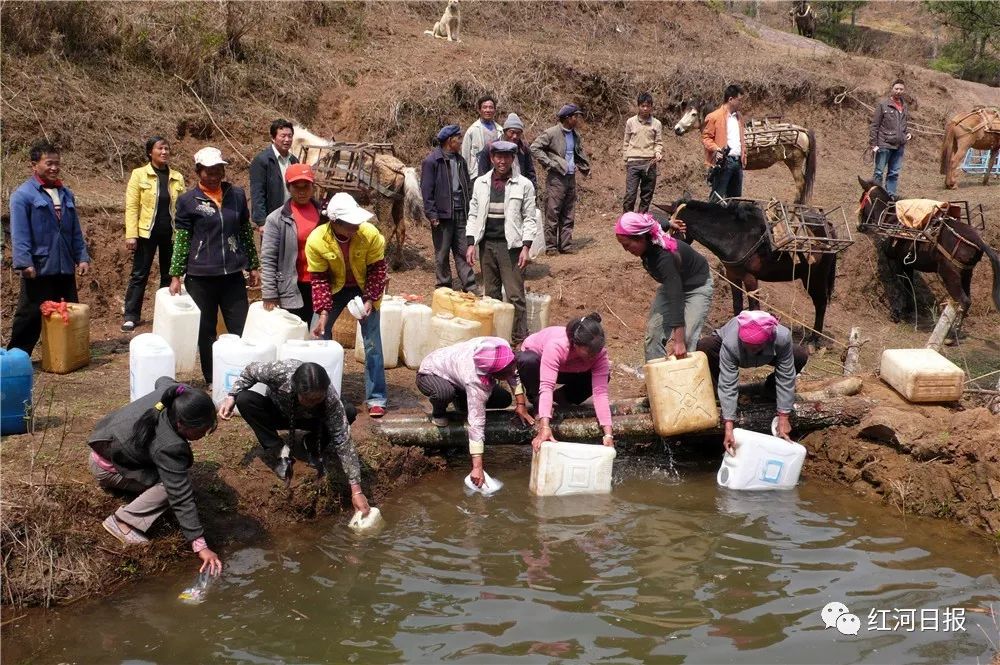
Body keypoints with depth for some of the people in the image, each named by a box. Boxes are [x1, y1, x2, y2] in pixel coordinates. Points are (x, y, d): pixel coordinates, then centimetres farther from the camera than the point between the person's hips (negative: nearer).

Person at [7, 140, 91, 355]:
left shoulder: (65, 194, 13)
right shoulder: (23, 195, -7)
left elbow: (75, 231, 16)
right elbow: (19, 234, -12)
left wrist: (82, 257, 9)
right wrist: (24, 263, -20)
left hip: (65, 269, 6)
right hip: (39, 269, -6)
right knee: (30, 316, 0)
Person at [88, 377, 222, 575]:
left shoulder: (174, 394, -21)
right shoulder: (168, 446, -41)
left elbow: (162, 380, 6)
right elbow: (181, 498, -39)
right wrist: (200, 545, -38)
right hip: (108, 467, -8)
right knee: (172, 486, -23)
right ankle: (122, 521, -16)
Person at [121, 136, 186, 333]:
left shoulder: (177, 178, 7)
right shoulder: (139, 175, -1)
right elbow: (131, 206, -5)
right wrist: (131, 235, -13)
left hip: (171, 234, 3)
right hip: (147, 233, -3)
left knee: (169, 276, 9)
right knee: (139, 275, 1)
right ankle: (131, 316, 6)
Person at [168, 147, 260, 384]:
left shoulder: (237, 195, 5)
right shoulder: (188, 201, -3)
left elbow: (246, 233, 12)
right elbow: (180, 241, -1)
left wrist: (253, 266, 12)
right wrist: (175, 276, -4)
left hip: (233, 275, 2)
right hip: (200, 277, -2)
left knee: (241, 329, 1)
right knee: (205, 332, 7)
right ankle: (211, 380, 18)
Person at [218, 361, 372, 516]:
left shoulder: (331, 398, -39)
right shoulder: (279, 371, -40)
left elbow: (344, 442, -36)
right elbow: (250, 370, -16)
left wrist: (356, 490, -39)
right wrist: (231, 396, -28)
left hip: (310, 421, 0)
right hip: (278, 414, 0)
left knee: (349, 413, -27)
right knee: (243, 399, -30)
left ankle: (312, 447, -3)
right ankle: (280, 452, -17)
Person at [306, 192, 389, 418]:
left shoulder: (370, 234, -28)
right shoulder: (316, 241, -27)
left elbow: (378, 269, -15)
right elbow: (319, 279, -17)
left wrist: (370, 300, -23)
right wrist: (324, 312, -24)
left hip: (364, 289, -1)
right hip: (335, 288, 1)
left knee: (372, 343, -6)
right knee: (320, 336, 1)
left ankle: (376, 399, 2)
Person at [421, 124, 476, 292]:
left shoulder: (460, 160, 13)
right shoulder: (431, 161, -8)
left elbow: (468, 186, 18)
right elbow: (427, 190, -10)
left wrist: (469, 208, 9)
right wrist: (432, 214, -14)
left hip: (461, 214, 5)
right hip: (443, 214, -5)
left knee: (463, 252, 6)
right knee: (442, 254, 6)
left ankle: (470, 288, 9)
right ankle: (443, 288, 14)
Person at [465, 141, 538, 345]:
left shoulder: (524, 185, -2)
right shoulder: (480, 183, 7)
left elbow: (530, 218, -1)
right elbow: (474, 215, 10)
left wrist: (526, 247, -9)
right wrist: (471, 244, 2)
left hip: (511, 246, -3)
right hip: (486, 244, 4)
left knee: (515, 295, -5)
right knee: (491, 294, 11)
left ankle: (520, 339, 1)